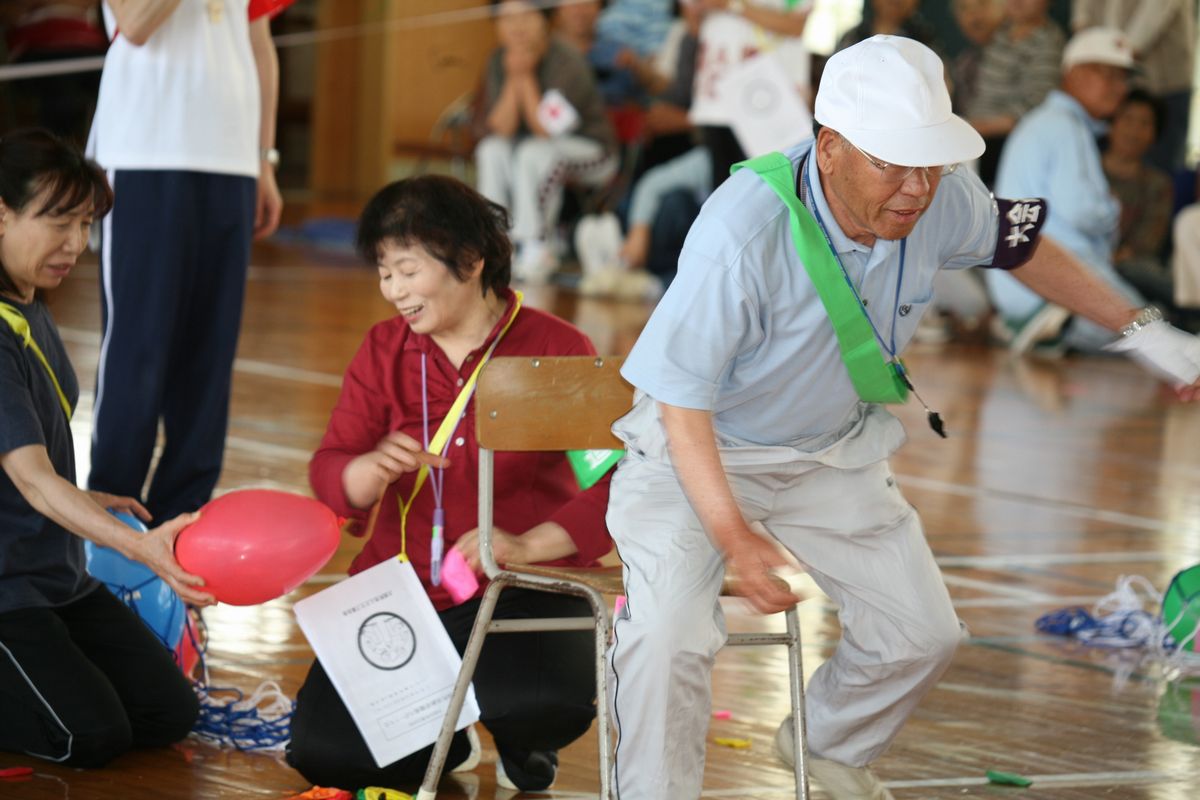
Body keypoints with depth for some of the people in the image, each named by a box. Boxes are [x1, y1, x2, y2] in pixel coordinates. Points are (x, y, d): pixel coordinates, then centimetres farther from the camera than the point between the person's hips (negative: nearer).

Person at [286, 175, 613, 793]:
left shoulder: (557, 349, -9)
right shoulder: (384, 351, 6)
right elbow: (330, 477, 0)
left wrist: (527, 546, -29)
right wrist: (375, 468, -24)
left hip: (523, 589, -4)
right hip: (403, 589, 4)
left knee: (545, 702, -35)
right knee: (320, 748, -13)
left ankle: (523, 747, 7)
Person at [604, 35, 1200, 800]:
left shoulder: (942, 200, -19)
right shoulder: (741, 235, -36)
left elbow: (1016, 242, 6)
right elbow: (681, 394, -27)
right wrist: (732, 534, -33)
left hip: (834, 450, 6)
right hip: (700, 450, -6)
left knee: (924, 633, 8)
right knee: (670, 640, -26)